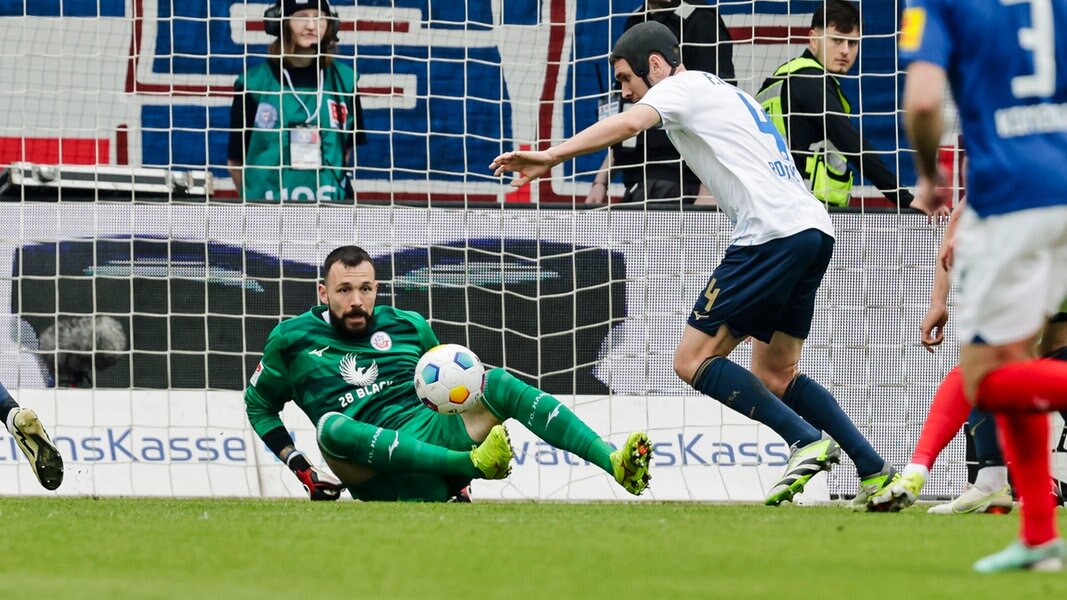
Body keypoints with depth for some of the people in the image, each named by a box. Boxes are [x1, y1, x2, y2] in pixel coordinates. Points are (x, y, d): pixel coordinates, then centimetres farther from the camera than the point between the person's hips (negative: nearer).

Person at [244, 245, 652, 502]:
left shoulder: (408, 328, 17)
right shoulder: (293, 340, 8)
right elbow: (259, 405, 16)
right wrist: (301, 468, 3)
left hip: (436, 435, 4)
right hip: (377, 471, -3)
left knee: (500, 384, -20)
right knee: (331, 426, -36)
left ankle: (617, 465, -36)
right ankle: (475, 463, -47)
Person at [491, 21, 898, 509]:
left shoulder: (683, 85, 2)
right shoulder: (724, 92, 29)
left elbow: (628, 124, -17)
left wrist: (550, 157, -23)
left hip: (773, 231, -9)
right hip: (815, 229, 9)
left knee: (693, 360, -6)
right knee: (775, 376, 15)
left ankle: (808, 441, -14)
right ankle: (876, 472, 7)